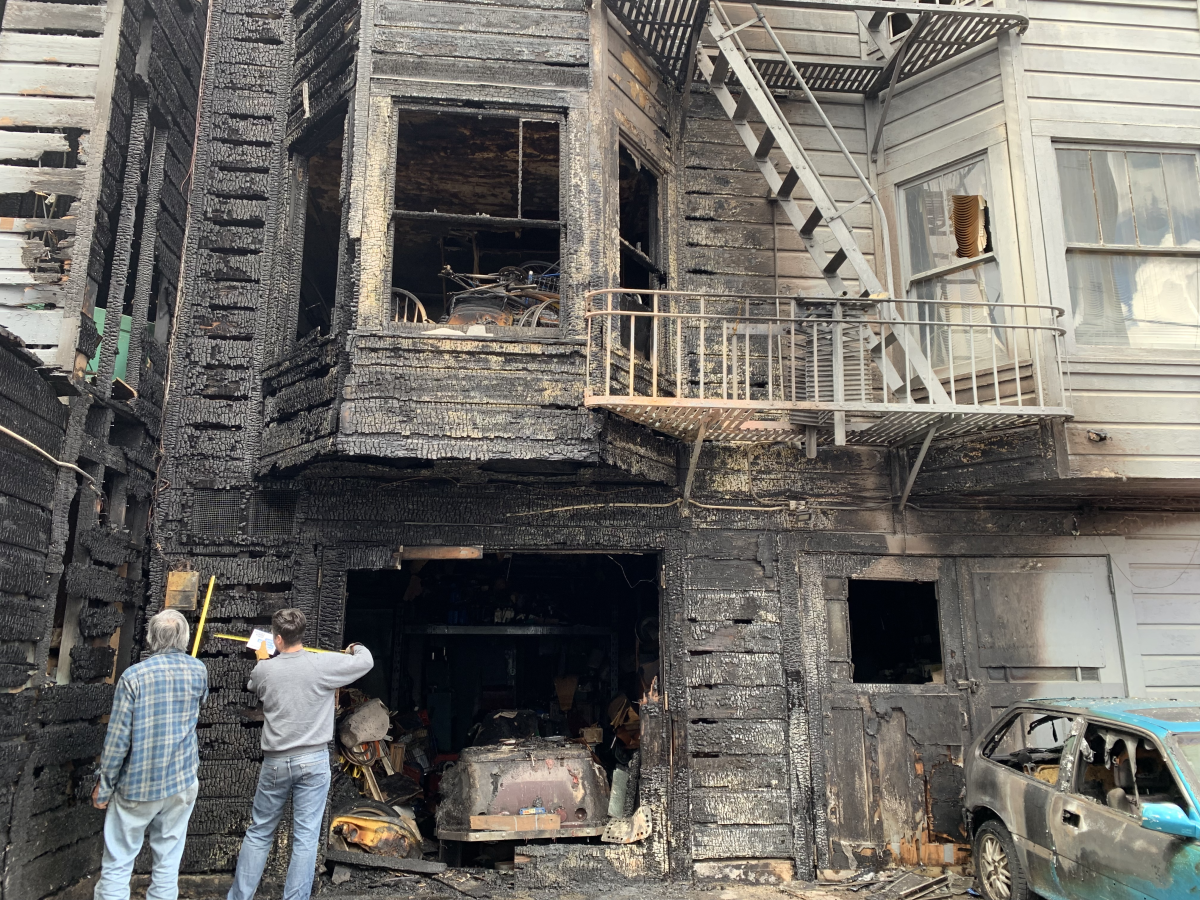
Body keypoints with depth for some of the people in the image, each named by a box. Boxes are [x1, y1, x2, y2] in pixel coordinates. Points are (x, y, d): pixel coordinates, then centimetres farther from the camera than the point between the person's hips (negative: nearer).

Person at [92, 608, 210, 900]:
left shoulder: (134, 676, -14)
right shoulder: (198, 671, -3)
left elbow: (117, 738, -13)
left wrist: (104, 786, 0)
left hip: (138, 786, -3)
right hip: (182, 783, 3)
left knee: (117, 864, 7)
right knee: (168, 861, 11)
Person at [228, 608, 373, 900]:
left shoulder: (263, 670, -4)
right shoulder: (325, 664, -10)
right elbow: (366, 661, 5)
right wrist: (356, 647, 28)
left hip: (275, 763, 2)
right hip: (313, 761, -2)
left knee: (258, 833, 17)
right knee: (305, 838, 3)